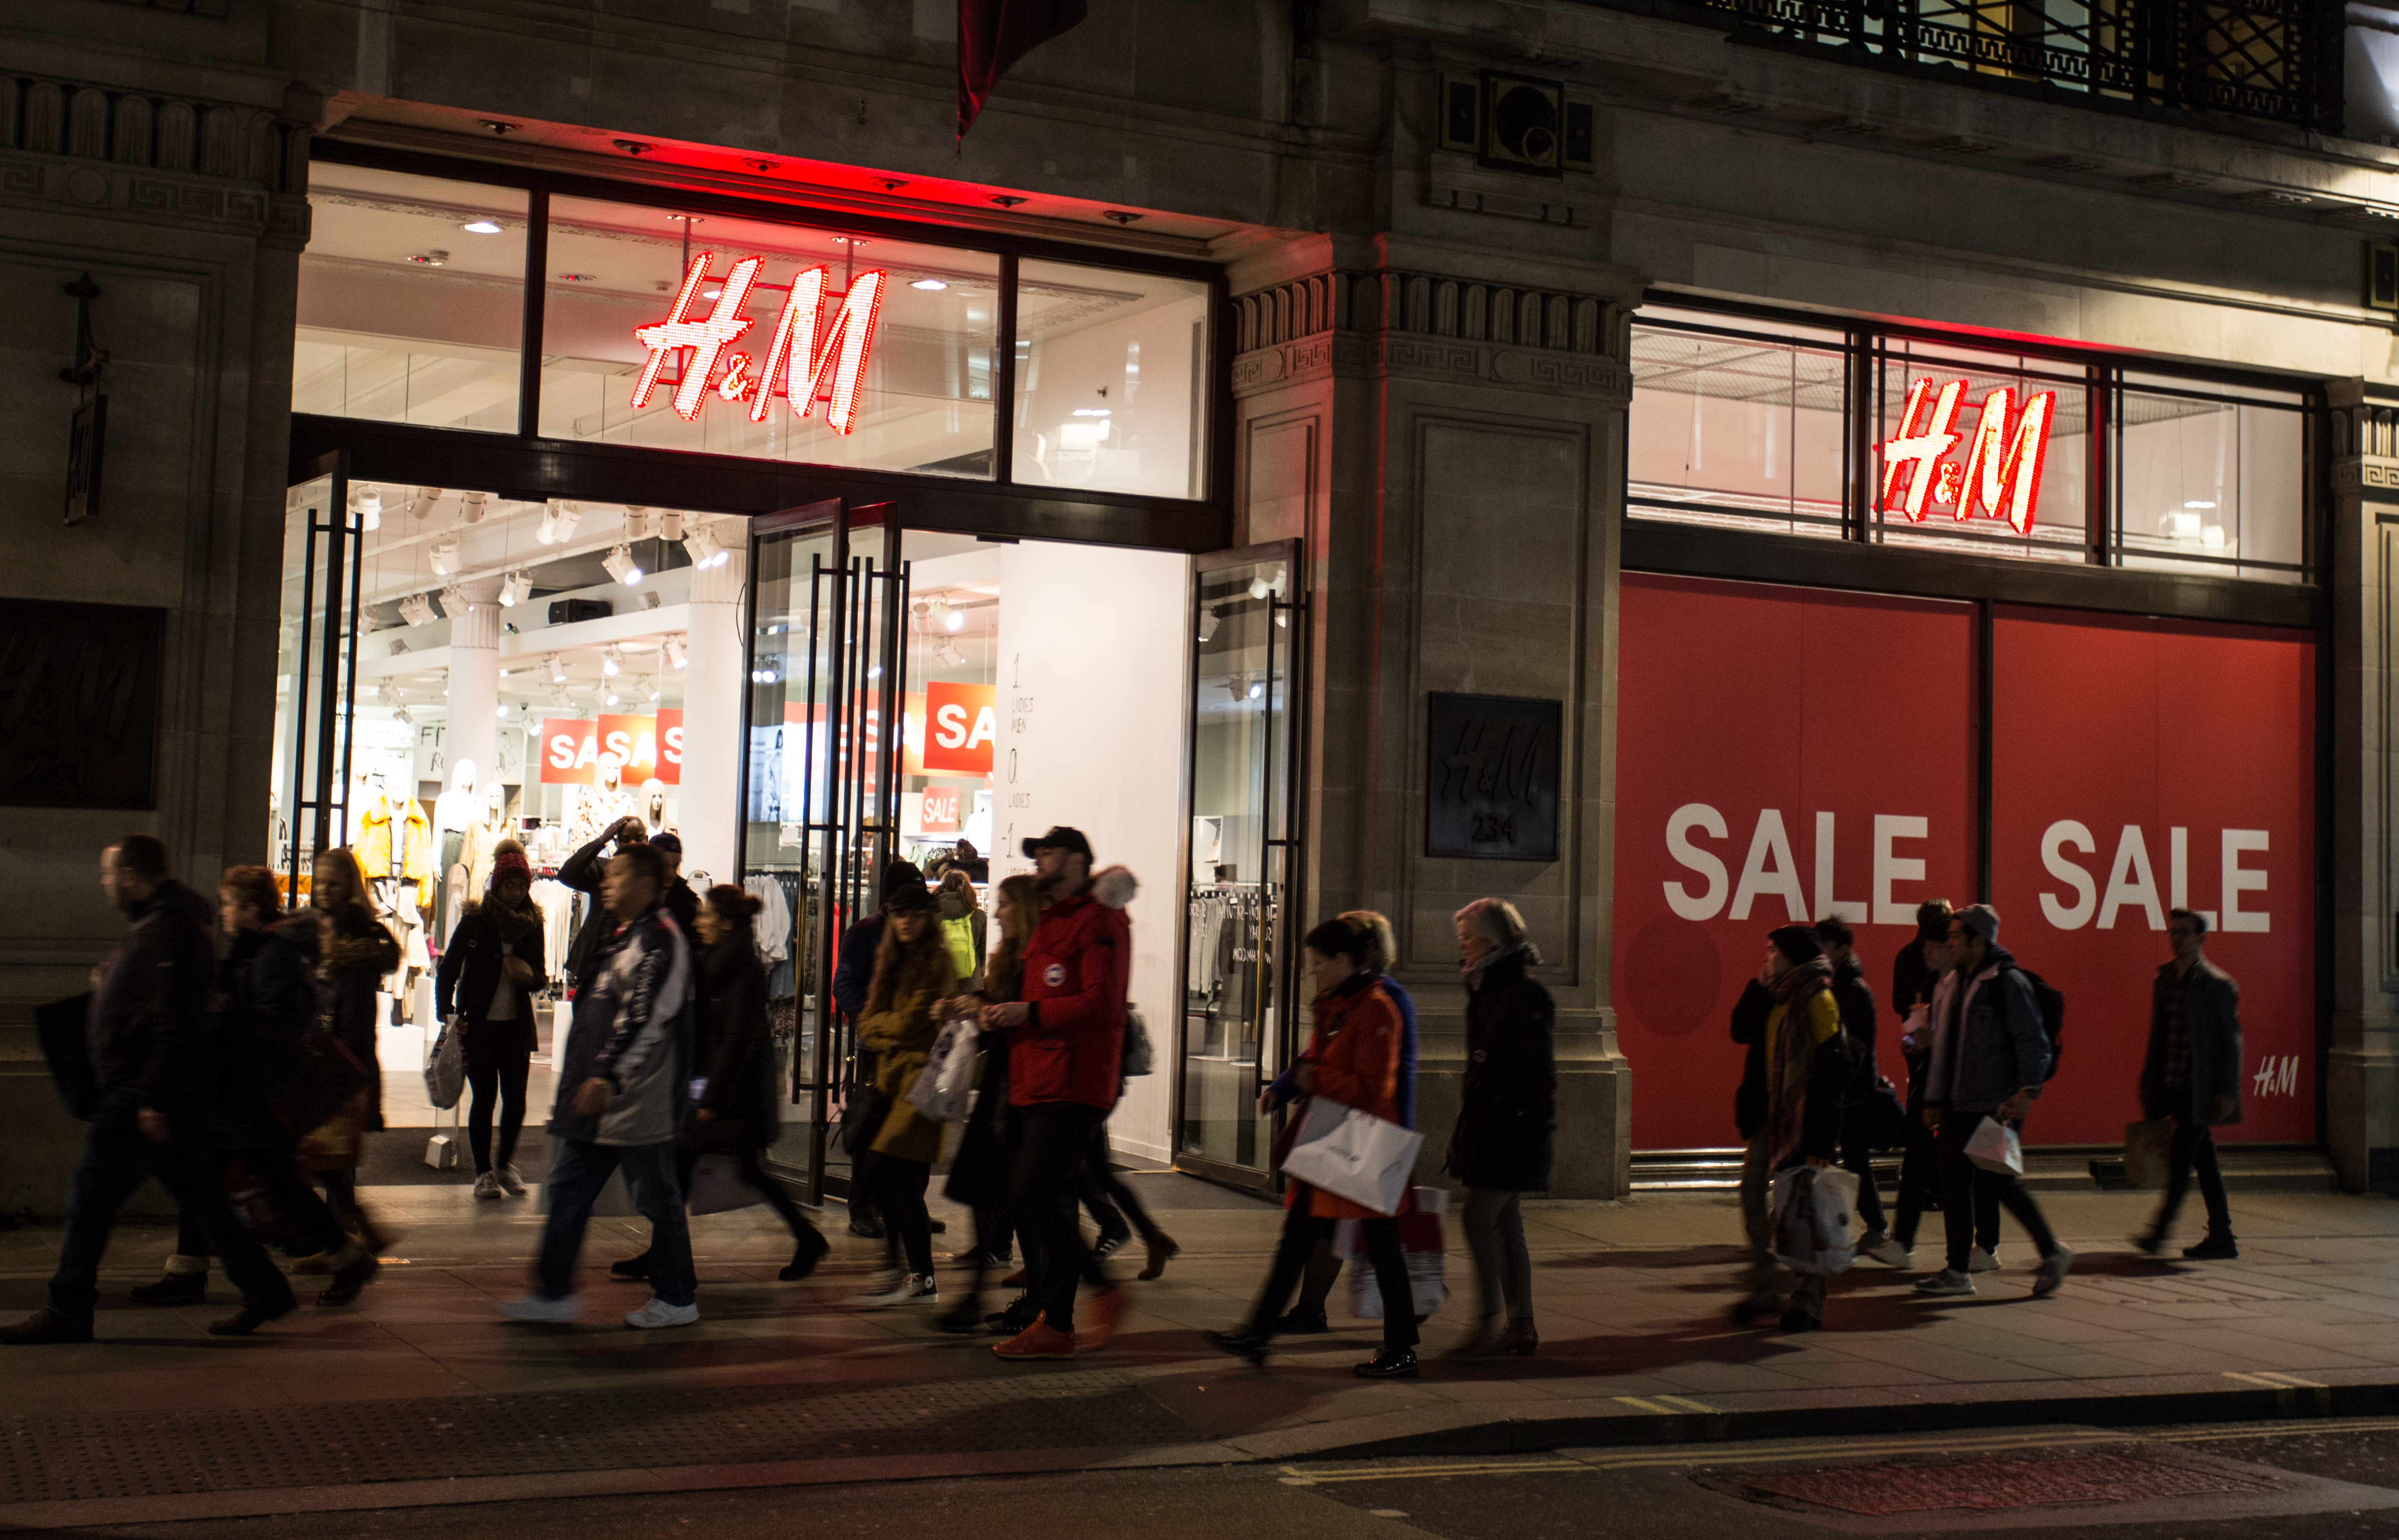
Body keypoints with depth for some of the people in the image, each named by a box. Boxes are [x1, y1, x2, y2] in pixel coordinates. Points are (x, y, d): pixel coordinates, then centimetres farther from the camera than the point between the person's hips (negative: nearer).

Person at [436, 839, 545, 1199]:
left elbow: (539, 978, 10)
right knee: (485, 1097, -2)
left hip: (517, 1024, 3)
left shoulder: (533, 925, 6)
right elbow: (448, 969, -1)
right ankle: (483, 1172, 10)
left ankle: (505, 1163, 20)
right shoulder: (475, 921, -3)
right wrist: (450, 1014, -11)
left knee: (516, 1099, -1)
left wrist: (529, 975, -14)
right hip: (479, 1025, -3)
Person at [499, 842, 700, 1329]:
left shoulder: (658, 937, -15)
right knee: (569, 1190, 10)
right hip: (598, 1093, 10)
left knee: (657, 1197, 0)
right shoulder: (624, 936, 17)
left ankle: (677, 1299, 11)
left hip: (639, 1098, -10)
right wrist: (582, 1078, 22)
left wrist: (606, 1077, -26)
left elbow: (643, 1018, -23)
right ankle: (554, 1293, 15)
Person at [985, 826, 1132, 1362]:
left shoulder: (1098, 921, -7)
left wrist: (1029, 1012, -19)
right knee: (1048, 1202, 9)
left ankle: (1105, 1288, -3)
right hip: (1036, 1084, 10)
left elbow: (1101, 1002, -17)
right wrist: (1001, 1014, 9)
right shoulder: (1047, 924, 24)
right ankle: (1055, 1325, 12)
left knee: (1033, 1192, -16)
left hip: (1073, 1086, -10)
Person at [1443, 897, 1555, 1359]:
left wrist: (1538, 1128, -19)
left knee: (1480, 1218, -10)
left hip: (1512, 1129, -9)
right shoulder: (1485, 990, 15)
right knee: (1505, 1224, 11)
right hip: (1488, 1127, 9)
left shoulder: (1524, 994, -14)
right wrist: (1466, 1127, 22)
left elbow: (1541, 1071, -16)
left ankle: (1490, 1325, -5)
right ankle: (1521, 1325, 16)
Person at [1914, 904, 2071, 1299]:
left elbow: (2033, 1041, -13)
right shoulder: (1955, 983, 16)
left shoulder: (2008, 982, -9)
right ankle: (1958, 1271, 11)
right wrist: (1934, 1100, 19)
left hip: (1996, 1104, -8)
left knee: (1998, 1180, -6)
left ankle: (2052, 1254, 9)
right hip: (1958, 1105, 8)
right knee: (1953, 1182, 6)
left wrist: (2028, 1091, -23)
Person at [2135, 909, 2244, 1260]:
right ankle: (2222, 1238, 14)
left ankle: (2161, 1229, -6)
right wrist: (2149, 1087, 15)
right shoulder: (2164, 979, 13)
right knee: (2203, 1161, 10)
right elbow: (2157, 1037, 18)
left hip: (2202, 1090, -7)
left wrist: (2227, 1092, -13)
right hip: (2174, 1087, 7)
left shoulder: (2217, 984, -7)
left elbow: (2232, 1041, -8)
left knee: (2180, 1158, -10)